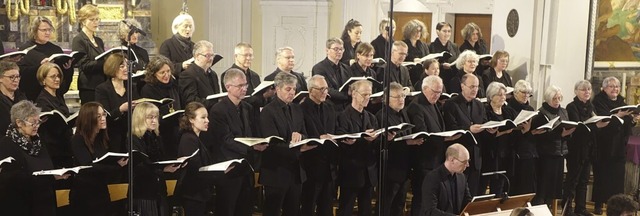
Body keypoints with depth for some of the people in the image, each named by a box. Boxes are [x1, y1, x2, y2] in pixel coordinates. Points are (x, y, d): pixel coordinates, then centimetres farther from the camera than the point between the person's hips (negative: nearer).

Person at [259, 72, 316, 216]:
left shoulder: (297, 109, 13)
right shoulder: (268, 112, -10)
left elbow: (304, 135, 11)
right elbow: (273, 143, -18)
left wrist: (299, 137, -14)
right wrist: (298, 148, -30)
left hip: (296, 170, 7)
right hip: (276, 171, -7)